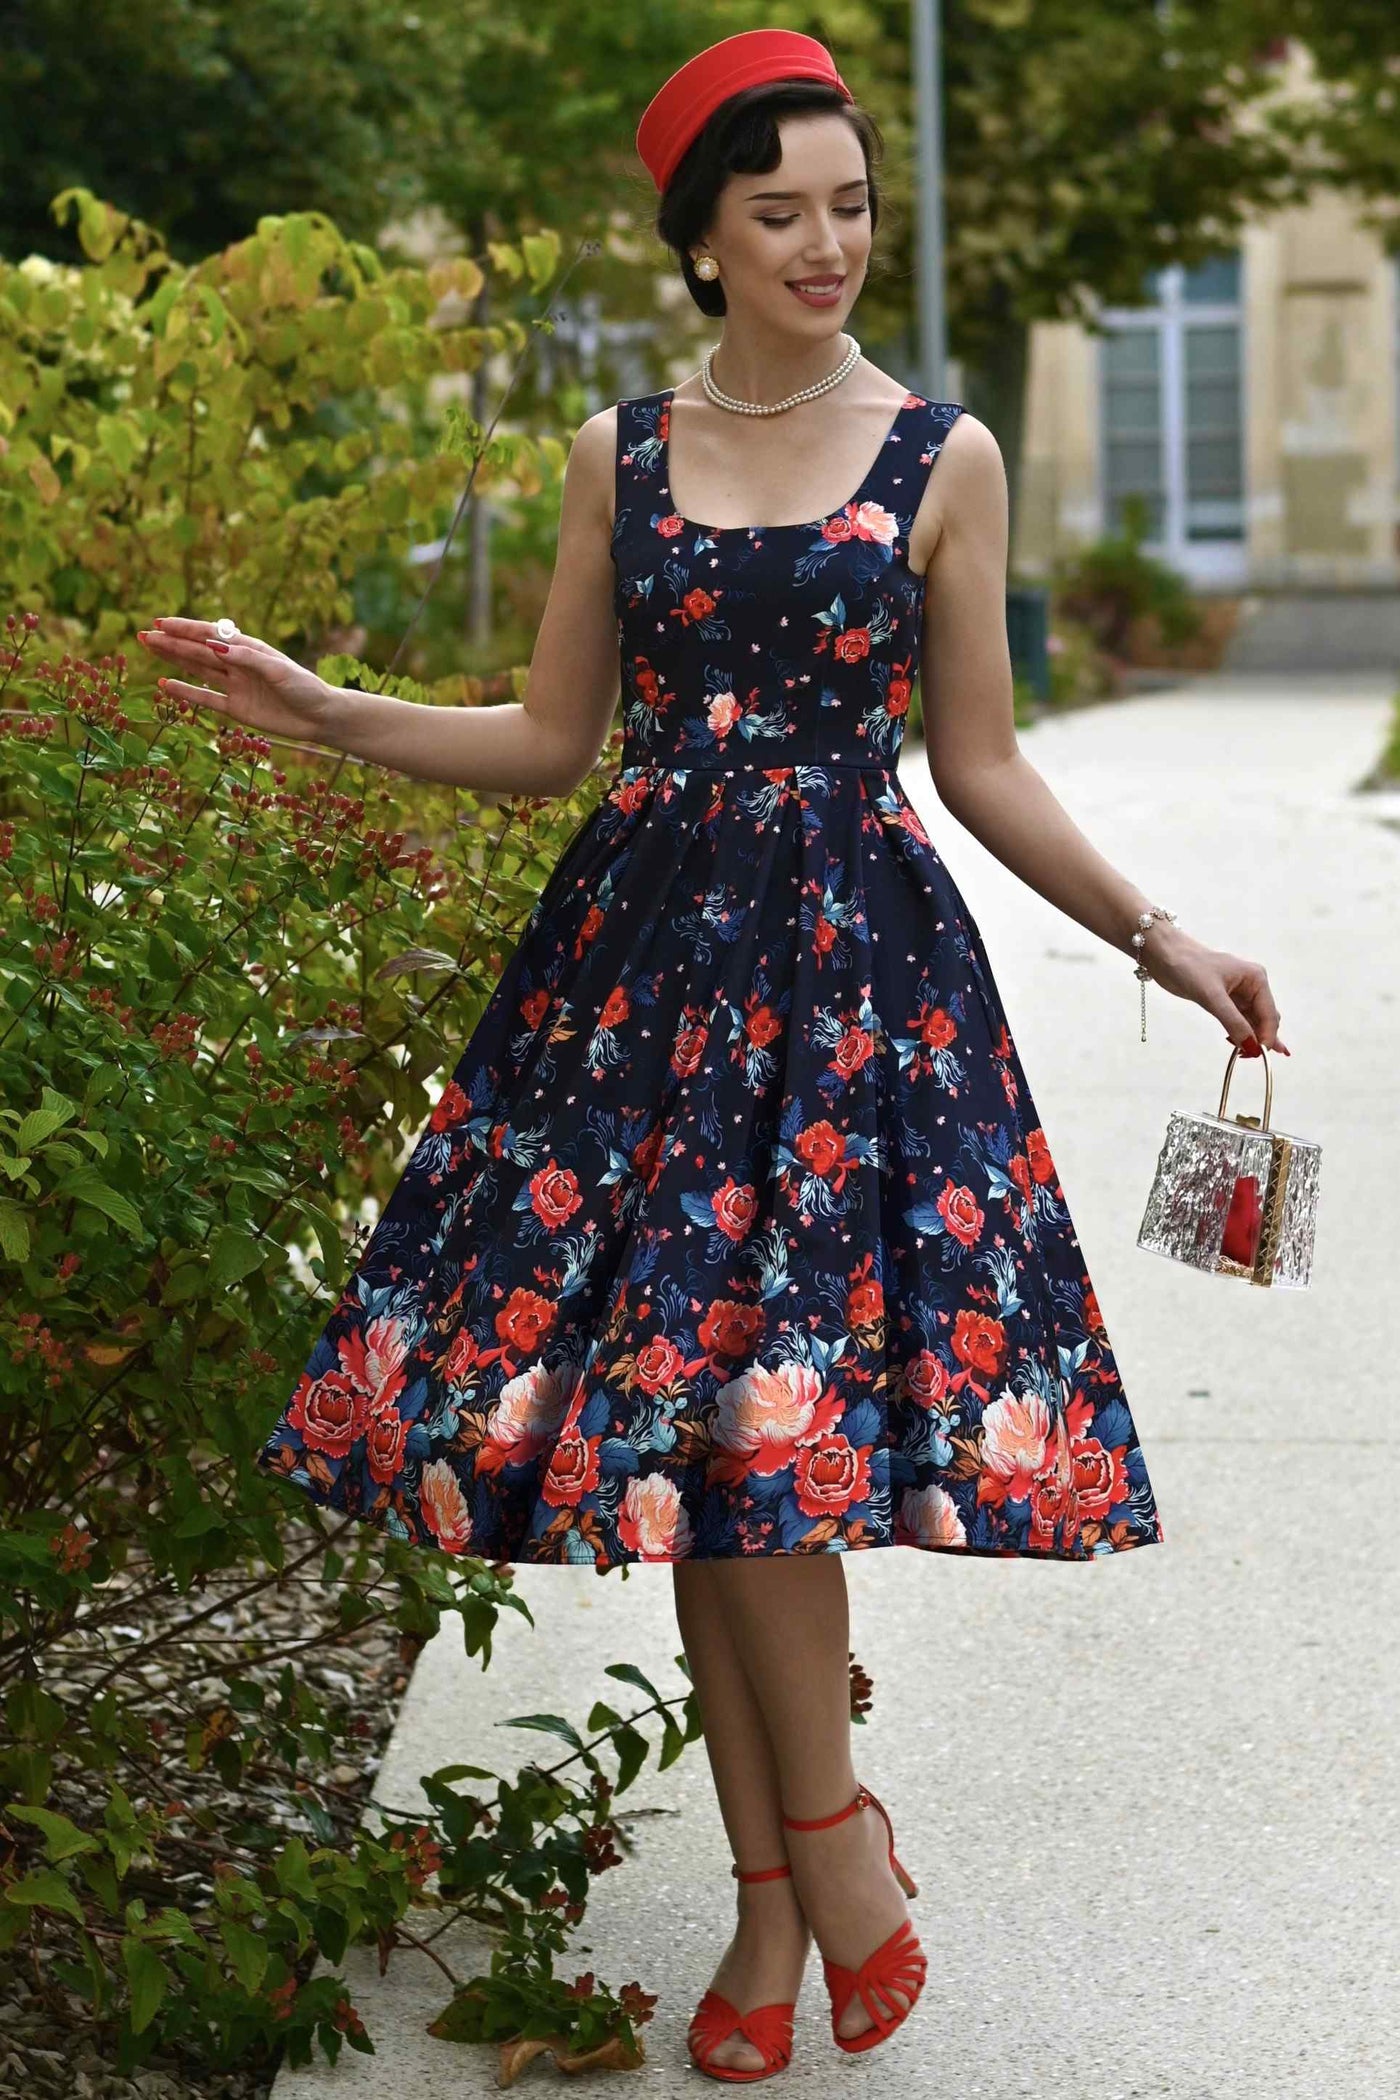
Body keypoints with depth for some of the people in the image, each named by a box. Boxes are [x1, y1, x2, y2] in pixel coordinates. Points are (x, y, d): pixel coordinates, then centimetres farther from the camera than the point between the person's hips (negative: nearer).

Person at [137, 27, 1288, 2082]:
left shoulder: (945, 457, 2)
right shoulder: (621, 452, 9)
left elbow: (982, 768, 6)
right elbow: (553, 739, 12)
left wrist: (1161, 940, 0)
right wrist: (321, 710, 4)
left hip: (856, 962, -3)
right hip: (644, 950, 3)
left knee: (756, 1398, -13)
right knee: (681, 1433, 2)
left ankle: (821, 1840, 7)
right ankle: (786, 1889, 14)